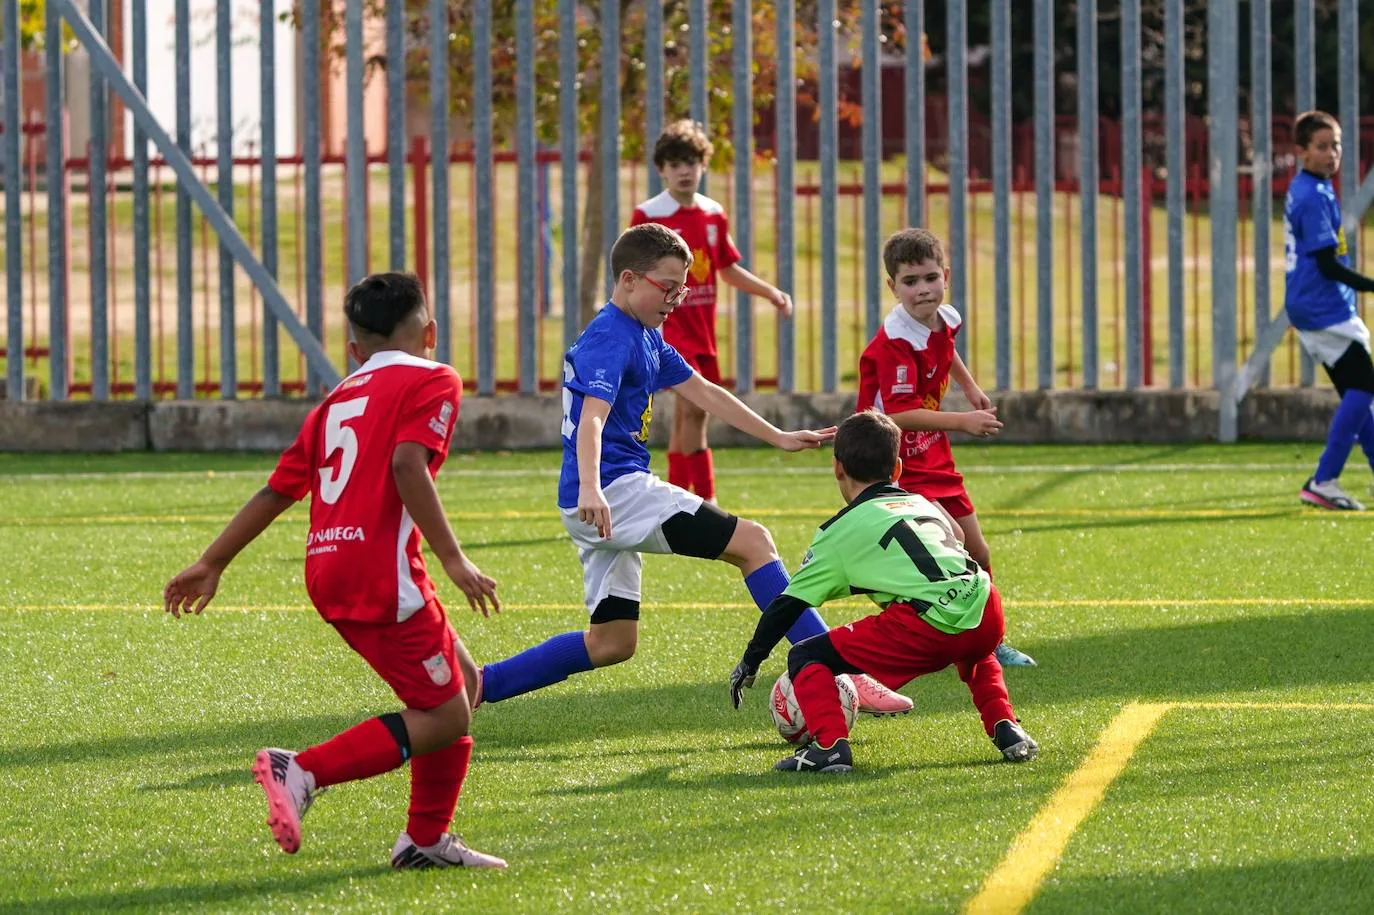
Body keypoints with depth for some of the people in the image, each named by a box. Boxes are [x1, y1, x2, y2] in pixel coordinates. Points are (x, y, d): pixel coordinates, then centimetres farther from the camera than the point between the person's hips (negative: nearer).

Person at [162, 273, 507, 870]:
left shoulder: (338, 400, 21)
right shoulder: (432, 382, 0)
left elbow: (276, 490, 20)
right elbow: (408, 464, -18)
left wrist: (212, 564, 24)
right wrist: (452, 559, -19)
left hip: (327, 569, 8)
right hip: (380, 574, -8)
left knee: (460, 680, 19)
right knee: (444, 718, -3)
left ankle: (426, 839, 20)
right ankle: (303, 772, -16)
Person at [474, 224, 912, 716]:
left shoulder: (646, 338, 19)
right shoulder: (610, 338, -13)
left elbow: (704, 392, 25)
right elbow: (592, 417, -27)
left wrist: (780, 438, 24)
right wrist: (590, 489, -43)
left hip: (608, 501, 11)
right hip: (615, 487, -11)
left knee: (612, 643, 12)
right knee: (752, 541, -12)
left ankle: (478, 685, 12)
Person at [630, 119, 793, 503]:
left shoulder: (713, 214, 10)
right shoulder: (647, 216, -8)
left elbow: (728, 269, 20)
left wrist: (771, 292, 10)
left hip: (701, 331, 7)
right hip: (668, 327, -6)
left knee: (685, 417, 11)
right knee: (694, 407, -19)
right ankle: (706, 501, -20)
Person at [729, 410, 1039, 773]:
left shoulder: (841, 530, 16)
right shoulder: (925, 505, 31)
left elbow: (789, 604, 19)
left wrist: (749, 663, 31)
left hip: (930, 623, -6)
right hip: (985, 614, 6)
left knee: (806, 659, 5)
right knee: (974, 655, 43)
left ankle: (830, 746, -14)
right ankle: (1007, 729, 25)